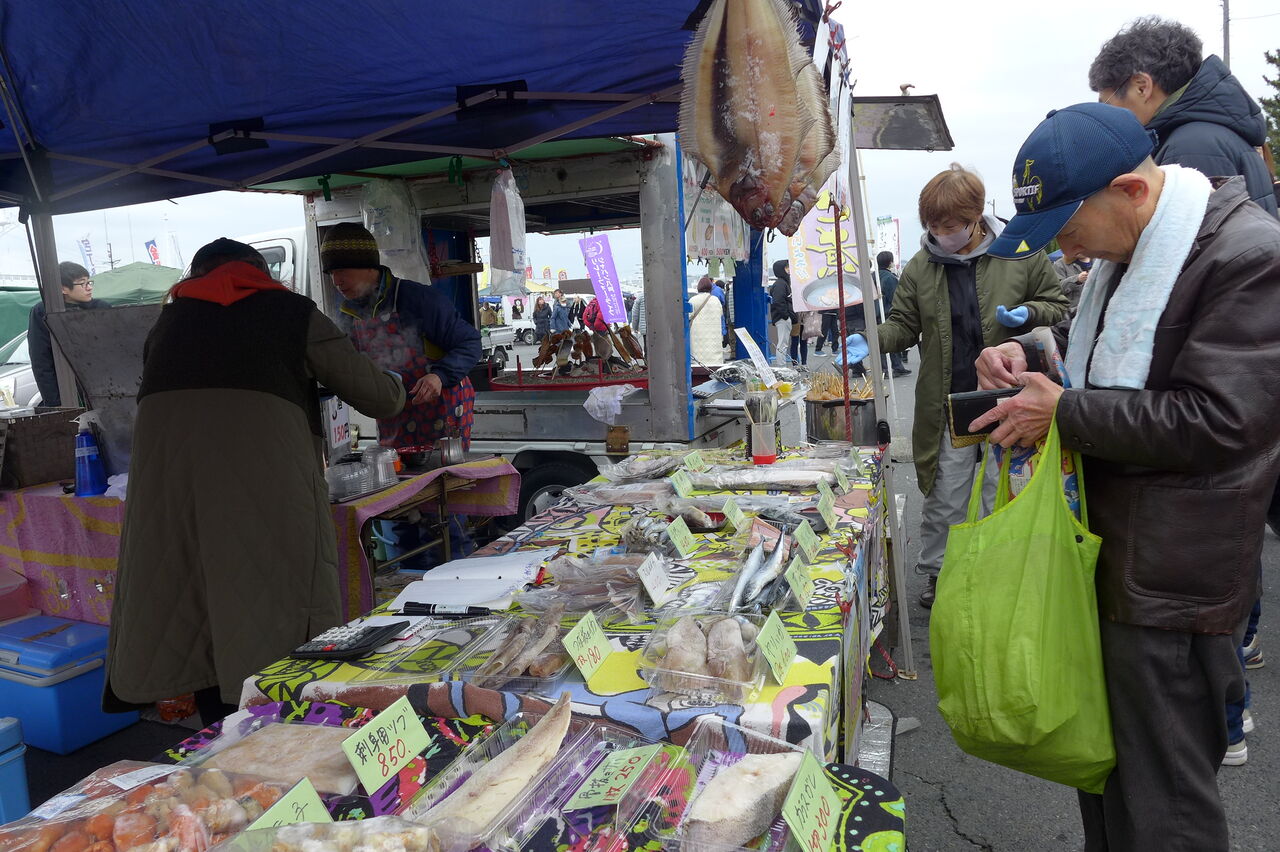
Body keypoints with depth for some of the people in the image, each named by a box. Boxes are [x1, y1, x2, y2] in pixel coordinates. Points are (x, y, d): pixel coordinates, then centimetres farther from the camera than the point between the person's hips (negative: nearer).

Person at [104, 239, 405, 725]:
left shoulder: (168, 321, 24)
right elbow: (379, 398, 14)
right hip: (267, 474, -3)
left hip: (166, 472, 4)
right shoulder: (293, 311, 14)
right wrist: (395, 386, 38)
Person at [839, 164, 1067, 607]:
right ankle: (937, 576, 26)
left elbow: (1058, 307, 5)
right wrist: (871, 341, -13)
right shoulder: (920, 268, 1)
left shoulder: (1021, 255, -5)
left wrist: (1028, 314, -17)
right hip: (948, 407, 1)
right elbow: (903, 324, 6)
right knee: (944, 500, 8)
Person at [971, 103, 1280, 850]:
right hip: (1104, 554, 9)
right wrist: (1029, 352, 6)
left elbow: (1216, 420, -24)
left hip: (1171, 584, -9)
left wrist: (1064, 413, -18)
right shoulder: (1126, 248, 10)